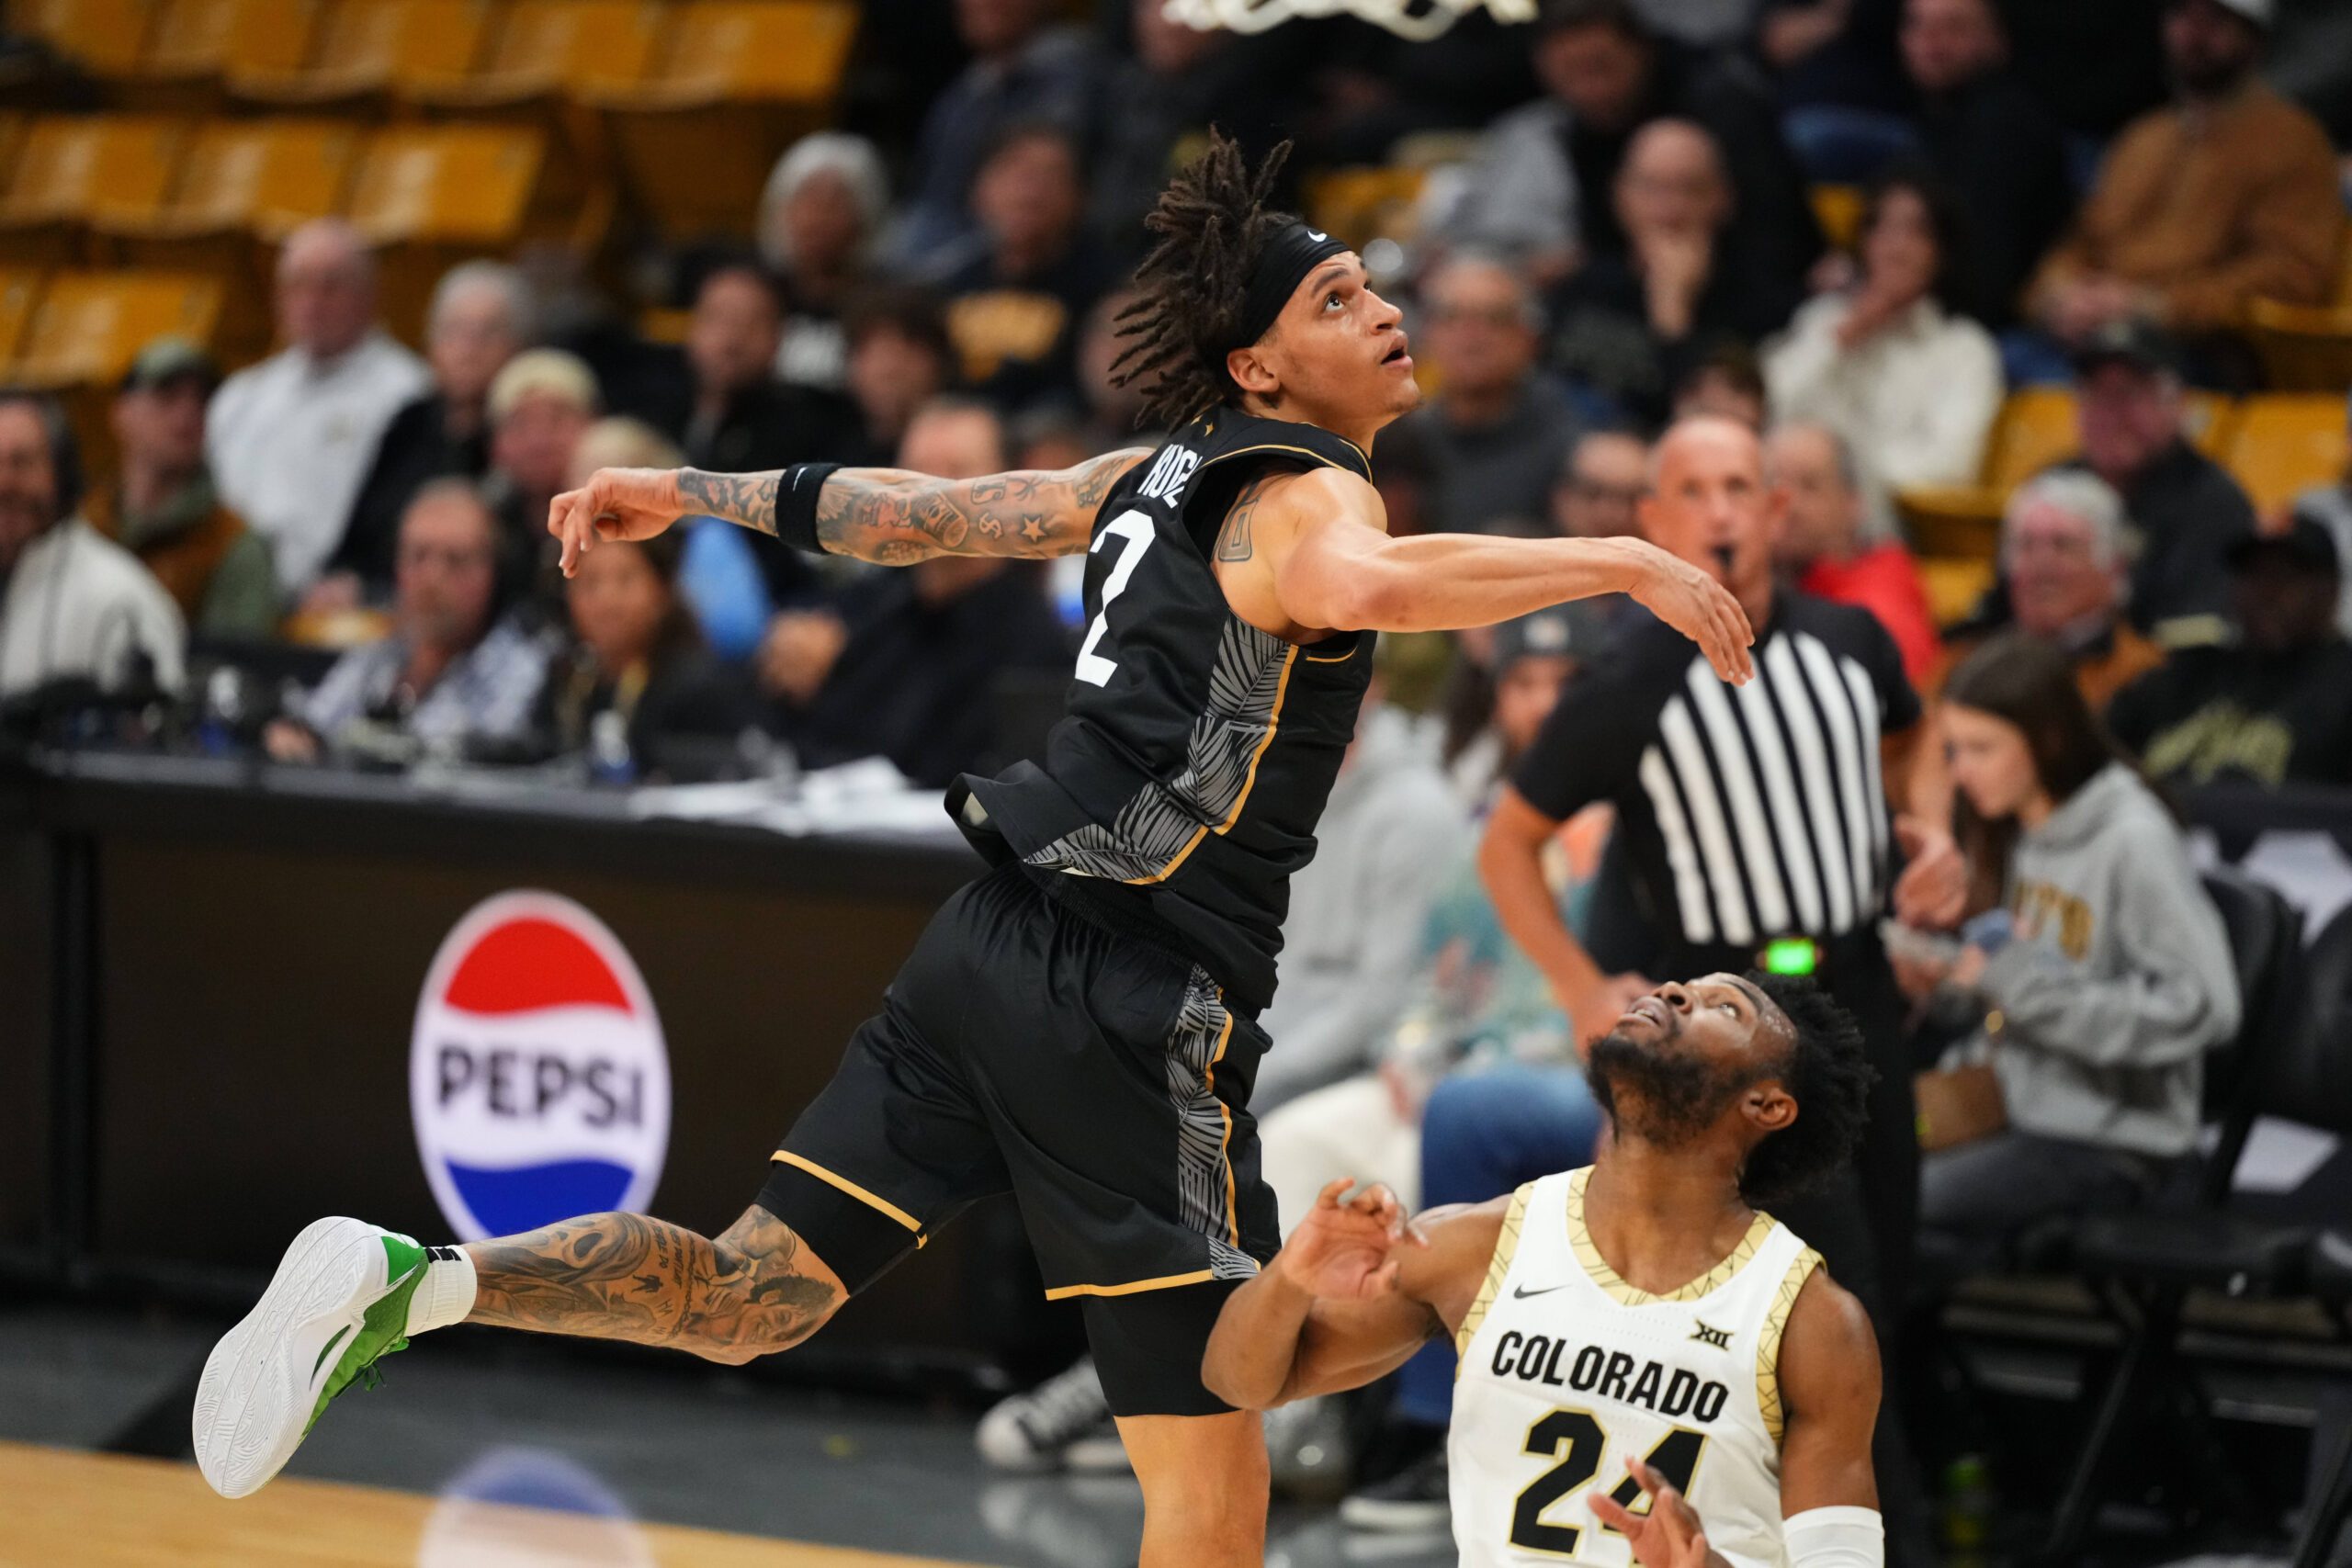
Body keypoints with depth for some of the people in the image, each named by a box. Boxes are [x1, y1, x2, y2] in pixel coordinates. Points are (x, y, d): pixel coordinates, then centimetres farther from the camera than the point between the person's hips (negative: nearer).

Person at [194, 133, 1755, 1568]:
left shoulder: (1163, 478, 17)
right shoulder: (1306, 494, -8)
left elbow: (915, 510, 24)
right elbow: (1364, 585, -33)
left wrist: (695, 493, 34)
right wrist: (1624, 561, -29)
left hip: (1004, 945, 9)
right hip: (1133, 999, -9)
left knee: (746, 1296, 11)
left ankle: (411, 1280, -4)